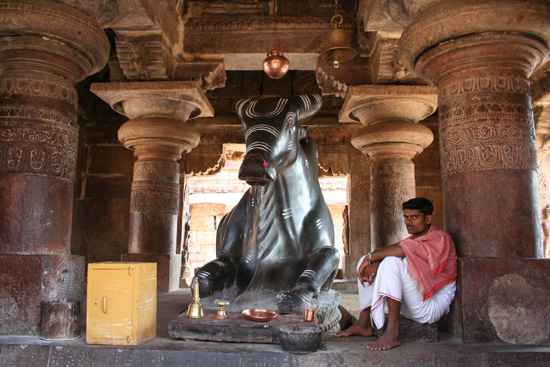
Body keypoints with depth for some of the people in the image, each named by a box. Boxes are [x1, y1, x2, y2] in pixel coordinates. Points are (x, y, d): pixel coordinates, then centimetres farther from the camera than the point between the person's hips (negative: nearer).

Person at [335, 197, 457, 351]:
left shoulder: (439, 238, -10)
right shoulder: (413, 239, 18)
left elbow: (401, 250, -29)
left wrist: (371, 257, -18)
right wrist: (375, 263, -19)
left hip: (432, 305, -9)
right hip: (409, 306, 9)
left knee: (392, 262, -30)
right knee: (365, 262, 5)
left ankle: (392, 332, -35)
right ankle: (363, 324, -2)